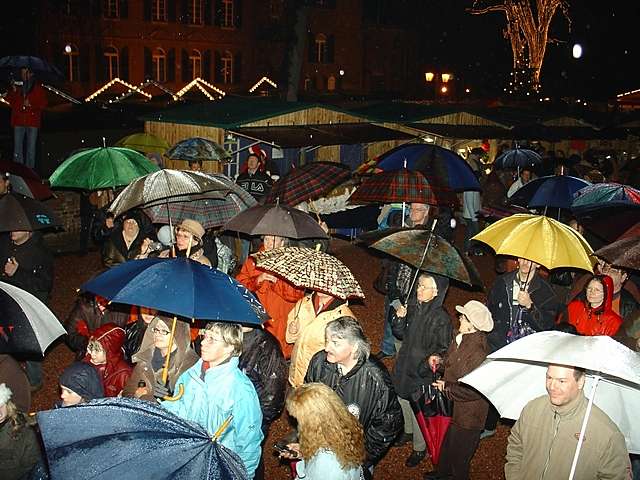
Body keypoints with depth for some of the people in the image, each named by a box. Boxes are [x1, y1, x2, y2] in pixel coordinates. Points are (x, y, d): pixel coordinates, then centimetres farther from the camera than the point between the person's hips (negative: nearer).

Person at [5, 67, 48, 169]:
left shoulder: (38, 88, 8)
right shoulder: (16, 86, 14)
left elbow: (43, 104, 3)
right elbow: (7, 101, 9)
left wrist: (30, 104, -11)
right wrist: (13, 91, -8)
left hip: (33, 122, -2)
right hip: (18, 121, 2)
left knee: (31, 148, 0)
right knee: (17, 147, 0)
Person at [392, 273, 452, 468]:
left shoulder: (441, 318, -22)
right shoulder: (412, 307, -6)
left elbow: (443, 349, -13)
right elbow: (401, 334, 5)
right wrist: (399, 319, -13)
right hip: (404, 365, 6)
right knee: (403, 400, 24)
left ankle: (420, 448, 31)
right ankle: (408, 432, 51)